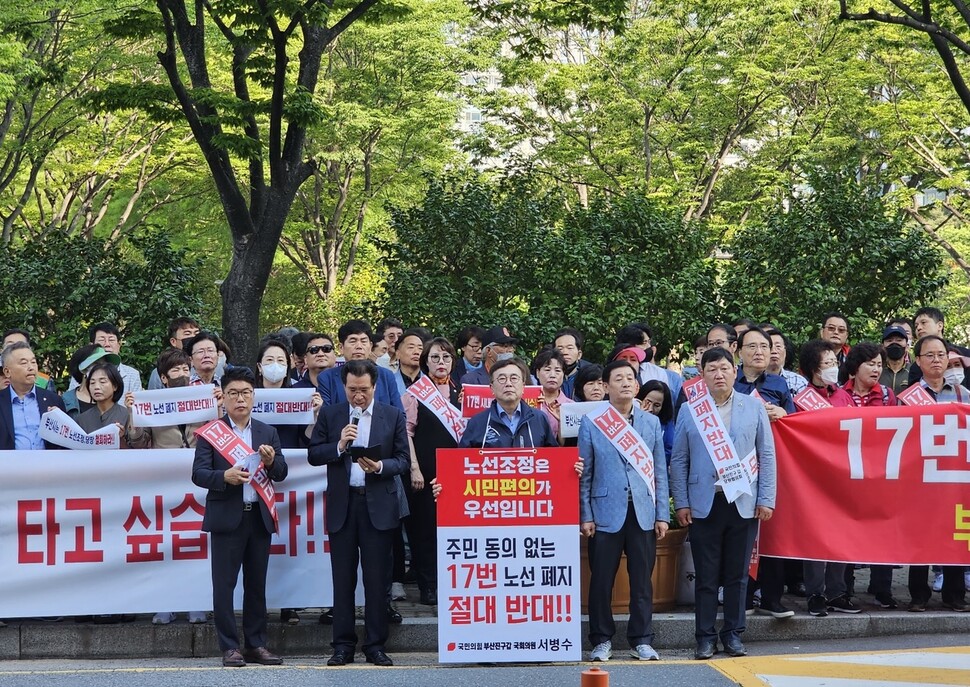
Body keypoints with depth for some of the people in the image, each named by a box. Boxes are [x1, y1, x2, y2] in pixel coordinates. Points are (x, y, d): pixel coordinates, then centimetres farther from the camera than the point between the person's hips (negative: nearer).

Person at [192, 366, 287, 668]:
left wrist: (271, 461, -11)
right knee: (224, 585, -2)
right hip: (226, 518, -3)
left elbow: (281, 474, 10)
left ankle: (256, 645, 16)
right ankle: (230, 647, 3)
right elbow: (198, 474, -7)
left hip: (259, 516, 4)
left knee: (256, 584, 9)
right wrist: (225, 477, -24)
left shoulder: (267, 433, 12)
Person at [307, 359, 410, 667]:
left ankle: (375, 646, 8)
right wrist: (339, 446, -13)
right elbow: (313, 455, 4)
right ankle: (343, 646, 10)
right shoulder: (330, 415, 8)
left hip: (379, 506, -1)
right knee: (343, 579, 4)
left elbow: (404, 460, 3)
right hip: (342, 505, 1)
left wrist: (380, 466, -15)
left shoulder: (393, 416, 6)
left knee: (377, 580, 1)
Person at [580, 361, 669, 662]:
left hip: (643, 513, 2)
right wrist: (585, 515, -4)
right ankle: (602, 640, 13)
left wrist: (662, 514, 3)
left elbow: (660, 472, 9)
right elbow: (584, 473, 1)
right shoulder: (591, 423, 2)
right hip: (606, 512, -2)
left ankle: (641, 640, 13)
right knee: (601, 580, 2)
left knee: (642, 580, 5)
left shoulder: (651, 423, 9)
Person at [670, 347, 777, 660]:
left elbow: (766, 456, 5)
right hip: (704, 504, 0)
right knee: (706, 576, 3)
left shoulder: (754, 407, 5)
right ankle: (705, 637, 9)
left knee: (737, 575, 7)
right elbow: (678, 460, 5)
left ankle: (733, 634, 16)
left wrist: (766, 499, -1)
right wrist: (681, 503, -1)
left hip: (744, 504, 1)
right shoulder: (689, 410, 4)